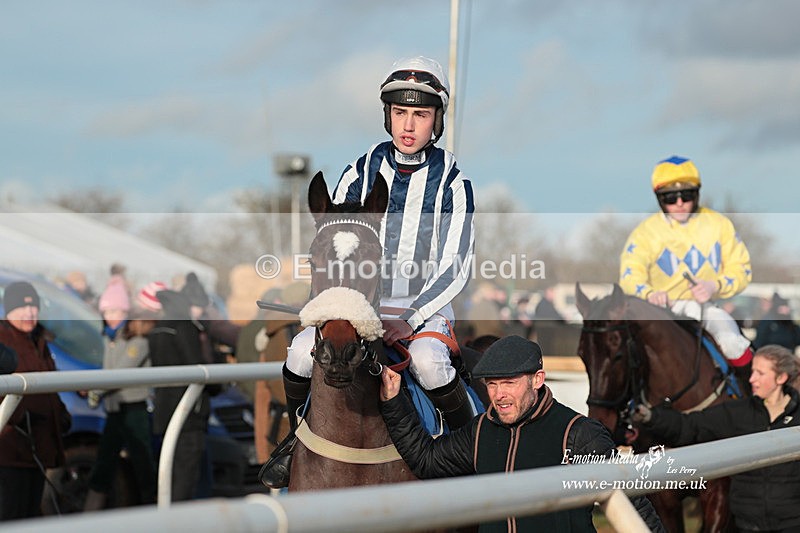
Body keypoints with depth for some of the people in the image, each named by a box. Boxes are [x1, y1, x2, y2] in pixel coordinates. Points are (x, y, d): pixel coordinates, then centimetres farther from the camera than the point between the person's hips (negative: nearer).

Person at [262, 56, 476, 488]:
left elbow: (455, 268, -9)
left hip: (426, 306, -3)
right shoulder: (360, 173, 2)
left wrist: (411, 320, -20)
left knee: (427, 360, -35)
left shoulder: (452, 183, -5)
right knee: (302, 351, -22)